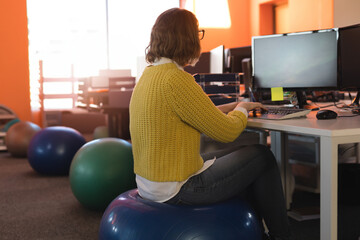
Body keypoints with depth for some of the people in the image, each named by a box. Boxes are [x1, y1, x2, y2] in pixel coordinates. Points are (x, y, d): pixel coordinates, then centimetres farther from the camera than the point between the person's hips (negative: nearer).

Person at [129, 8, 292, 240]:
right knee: (262, 157, 5)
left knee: (243, 156, 22)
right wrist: (241, 110, 4)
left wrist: (232, 106, 21)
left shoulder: (149, 75, 7)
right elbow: (227, 131, -16)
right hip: (176, 190, -10)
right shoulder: (176, 80, -23)